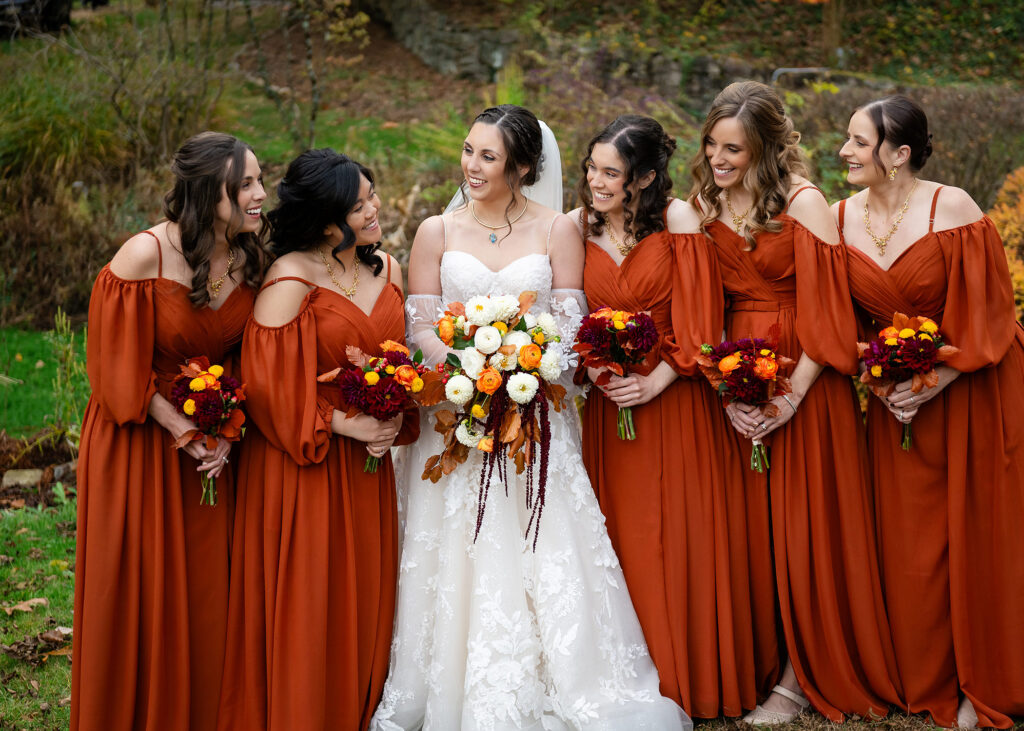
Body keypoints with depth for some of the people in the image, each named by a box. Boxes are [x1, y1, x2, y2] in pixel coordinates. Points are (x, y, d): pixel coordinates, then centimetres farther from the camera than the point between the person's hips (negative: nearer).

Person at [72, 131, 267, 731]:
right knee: (138, 589, 5)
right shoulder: (146, 255, -20)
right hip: (139, 444, -5)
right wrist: (183, 431, -13)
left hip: (212, 443, 5)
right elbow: (119, 365, -14)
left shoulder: (249, 258, -3)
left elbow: (244, 360, 6)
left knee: (205, 587, 10)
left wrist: (226, 433, -6)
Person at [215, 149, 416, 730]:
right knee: (307, 608, 2)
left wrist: (393, 423, -2)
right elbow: (269, 380, -16)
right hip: (304, 468, -6)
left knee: (365, 600, 12)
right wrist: (344, 425, -16)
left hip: (368, 464, 6)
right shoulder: (291, 280, -15)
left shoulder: (387, 269, 7)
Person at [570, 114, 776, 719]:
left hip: (676, 399, -3)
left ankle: (700, 679, 17)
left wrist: (655, 382, -15)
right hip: (611, 402, 3)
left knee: (686, 539, 3)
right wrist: (595, 369, -10)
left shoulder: (679, 218, -8)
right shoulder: (579, 227, 3)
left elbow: (698, 319, -9)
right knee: (625, 541, 7)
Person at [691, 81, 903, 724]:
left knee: (801, 524, 1)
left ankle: (801, 677, 11)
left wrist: (792, 398, -17)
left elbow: (825, 309, -13)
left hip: (802, 380, -5)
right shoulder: (705, 202, 5)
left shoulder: (802, 202, -12)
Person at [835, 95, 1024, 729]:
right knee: (910, 545, 7)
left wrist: (934, 382, -18)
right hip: (895, 398, 4)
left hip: (970, 392, -4)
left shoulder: (953, 208, -16)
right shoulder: (842, 218, -2)